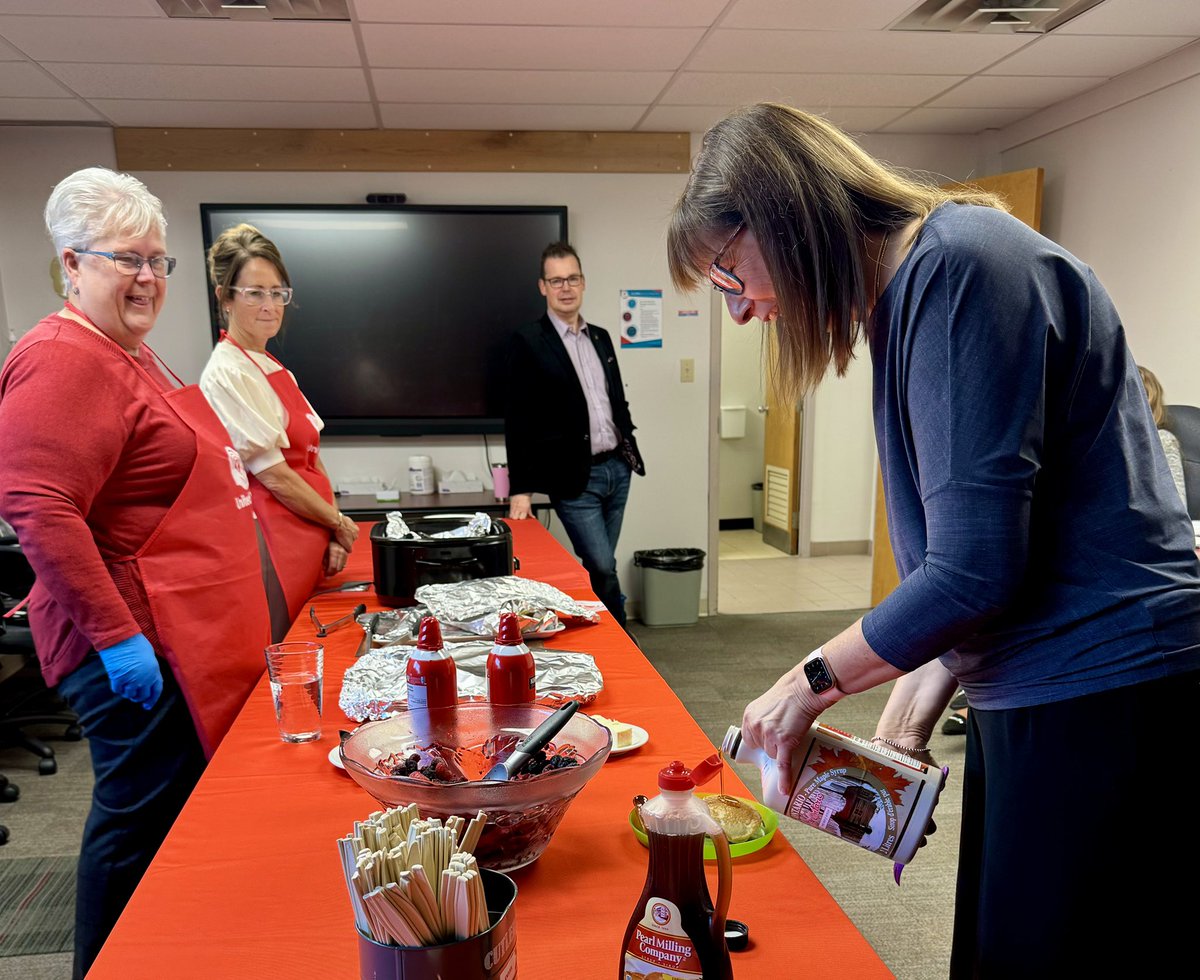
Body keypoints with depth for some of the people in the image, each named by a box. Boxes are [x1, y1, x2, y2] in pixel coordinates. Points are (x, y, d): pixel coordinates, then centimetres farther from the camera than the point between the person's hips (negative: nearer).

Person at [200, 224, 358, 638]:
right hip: (273, 542, -8)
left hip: (309, 540, 8)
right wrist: (340, 523, -4)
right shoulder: (228, 373, -12)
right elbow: (274, 477, -15)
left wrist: (333, 535, 2)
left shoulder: (274, 369, 15)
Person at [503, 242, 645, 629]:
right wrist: (520, 490, -14)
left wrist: (630, 452, 14)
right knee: (604, 571, -6)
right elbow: (517, 421, -10)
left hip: (617, 469, 6)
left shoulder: (601, 337, 13)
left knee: (597, 570, 13)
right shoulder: (528, 342, -7)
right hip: (574, 478, -6)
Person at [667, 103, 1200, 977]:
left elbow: (975, 569, -22)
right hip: (1026, 703, 9)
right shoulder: (905, 294, 10)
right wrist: (909, 716, 6)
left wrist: (812, 682, -8)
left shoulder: (962, 265, -18)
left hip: (1104, 708, -9)